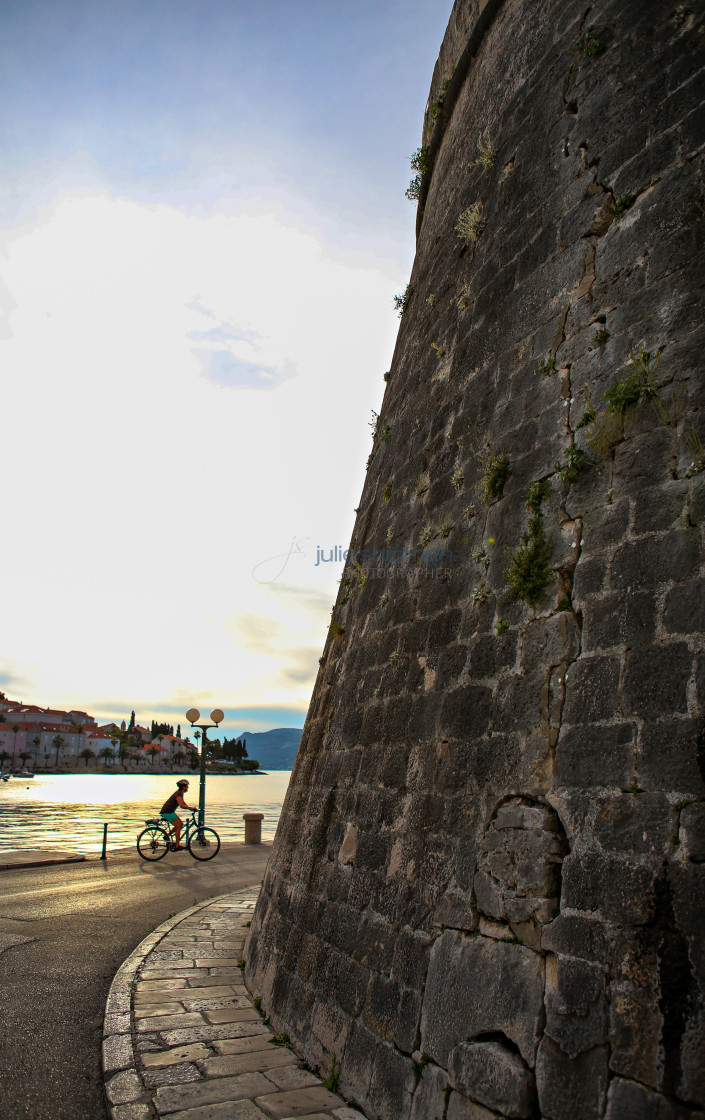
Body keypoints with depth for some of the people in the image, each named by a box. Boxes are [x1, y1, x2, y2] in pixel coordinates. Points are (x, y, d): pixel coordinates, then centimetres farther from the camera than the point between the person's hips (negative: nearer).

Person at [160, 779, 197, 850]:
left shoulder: (181, 793, 10)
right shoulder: (178, 795, -21)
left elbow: (183, 802, 23)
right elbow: (181, 805, -35)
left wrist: (190, 808, 9)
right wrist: (191, 808, -23)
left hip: (170, 811, 10)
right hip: (167, 812, -10)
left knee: (181, 823, 12)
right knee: (178, 826, -6)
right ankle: (177, 846, -1)